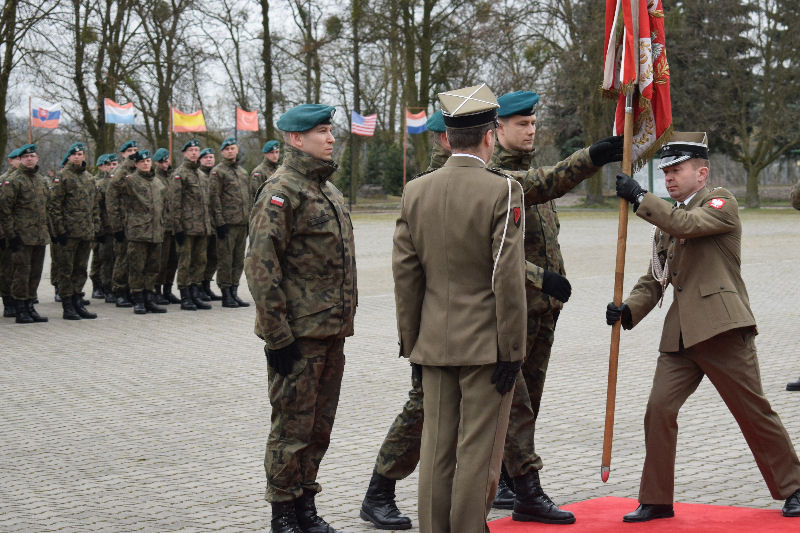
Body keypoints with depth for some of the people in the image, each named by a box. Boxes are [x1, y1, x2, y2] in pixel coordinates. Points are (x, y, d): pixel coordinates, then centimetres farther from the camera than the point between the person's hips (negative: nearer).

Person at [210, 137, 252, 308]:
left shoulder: (243, 172, 18)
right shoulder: (217, 172, -3)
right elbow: (215, 198, -9)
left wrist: (250, 220, 15)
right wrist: (220, 222, -15)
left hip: (242, 223, 7)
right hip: (227, 223, -6)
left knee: (239, 260, 9)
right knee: (225, 260, -3)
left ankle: (234, 293, 16)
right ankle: (226, 295, 2)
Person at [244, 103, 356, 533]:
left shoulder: (328, 189, 16)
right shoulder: (281, 191, -13)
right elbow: (261, 268, -18)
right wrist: (278, 336, -19)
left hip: (332, 333, 8)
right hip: (298, 333, -8)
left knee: (319, 426, 15)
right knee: (292, 427, 0)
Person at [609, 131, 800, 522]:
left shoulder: (721, 203, -1)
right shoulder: (666, 220, 20)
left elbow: (688, 225, -22)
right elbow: (654, 279, 18)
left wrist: (639, 198, -20)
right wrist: (629, 309, 0)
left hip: (723, 329, -6)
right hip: (680, 336, 6)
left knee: (754, 410, 2)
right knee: (659, 408, -5)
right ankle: (656, 501, 5)